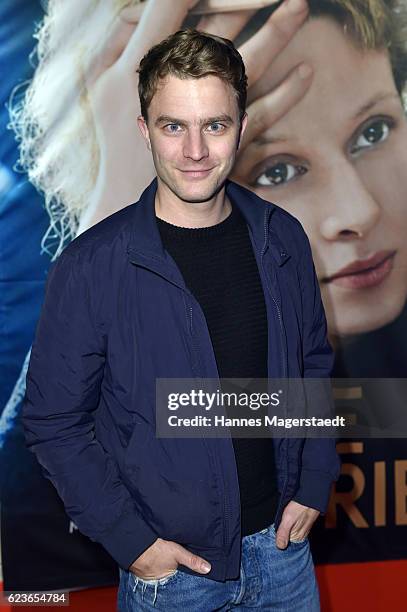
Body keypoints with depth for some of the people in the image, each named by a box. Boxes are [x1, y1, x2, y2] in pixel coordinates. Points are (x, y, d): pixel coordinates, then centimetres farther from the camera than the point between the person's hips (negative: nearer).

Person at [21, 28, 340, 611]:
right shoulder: (91, 266, -17)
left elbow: (315, 363, 7)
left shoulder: (282, 239, -5)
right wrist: (130, 540, -13)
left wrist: (313, 485, 1)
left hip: (282, 540, 4)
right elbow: (54, 423, -10)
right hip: (168, 562, -3)